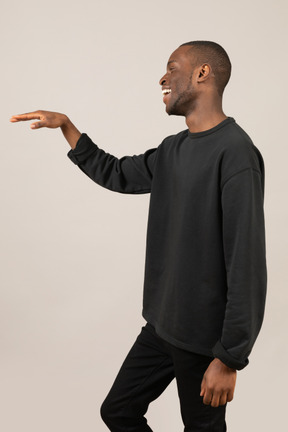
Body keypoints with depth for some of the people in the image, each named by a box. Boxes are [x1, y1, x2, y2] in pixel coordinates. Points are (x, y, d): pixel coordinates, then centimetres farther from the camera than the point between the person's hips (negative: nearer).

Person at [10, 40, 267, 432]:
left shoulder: (235, 153, -20)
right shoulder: (172, 150, 8)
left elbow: (247, 265, -22)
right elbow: (115, 174, 23)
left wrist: (229, 358, -20)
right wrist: (65, 125, 16)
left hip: (205, 337, -8)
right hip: (162, 324, 8)